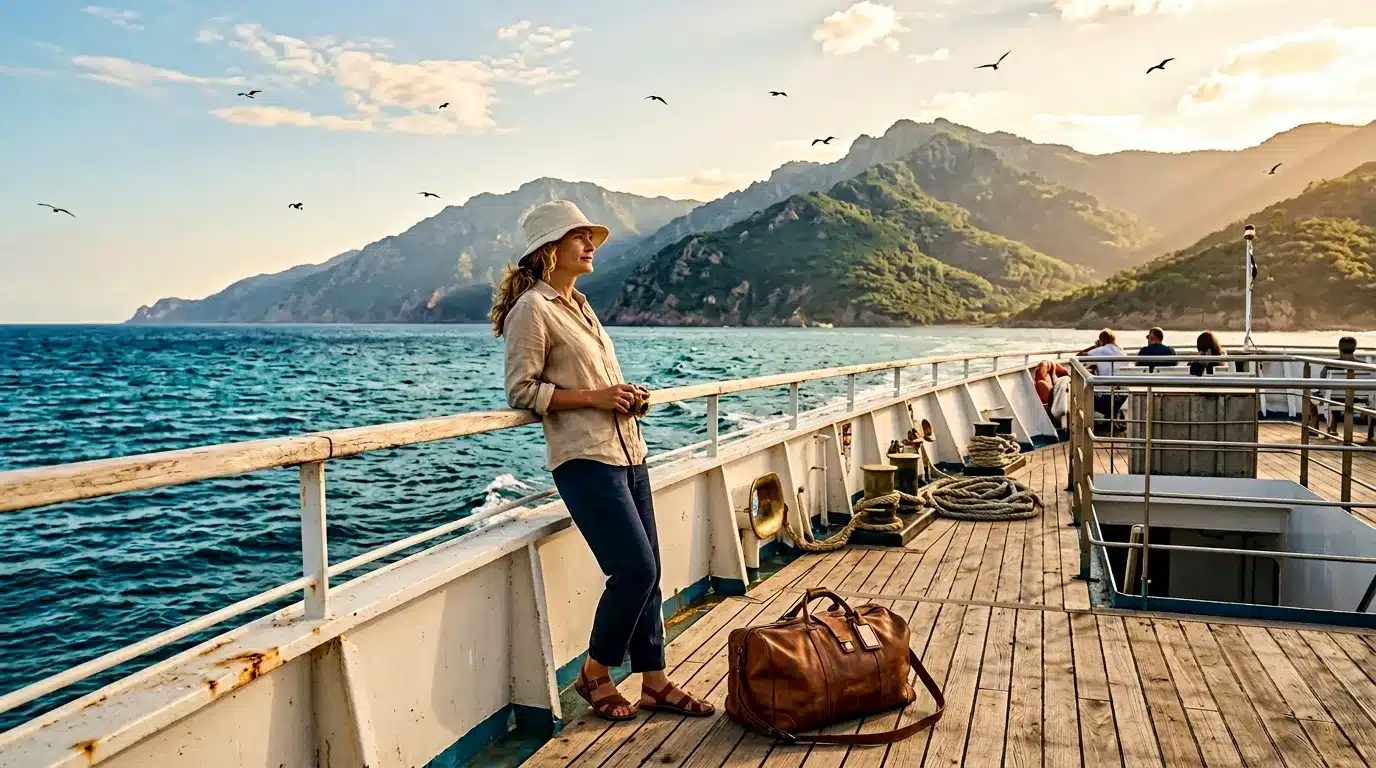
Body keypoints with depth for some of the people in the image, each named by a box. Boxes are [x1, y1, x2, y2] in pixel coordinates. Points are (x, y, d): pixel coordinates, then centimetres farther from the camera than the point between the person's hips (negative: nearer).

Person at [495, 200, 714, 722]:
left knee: (647, 571, 8)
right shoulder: (532, 309, -7)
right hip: (584, 458, -9)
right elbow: (522, 391, -12)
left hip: (626, 450, 9)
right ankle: (594, 675, 11)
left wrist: (628, 397, 7)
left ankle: (654, 681, 19)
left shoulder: (578, 305, 19)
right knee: (635, 569, -12)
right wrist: (594, 396, -16)